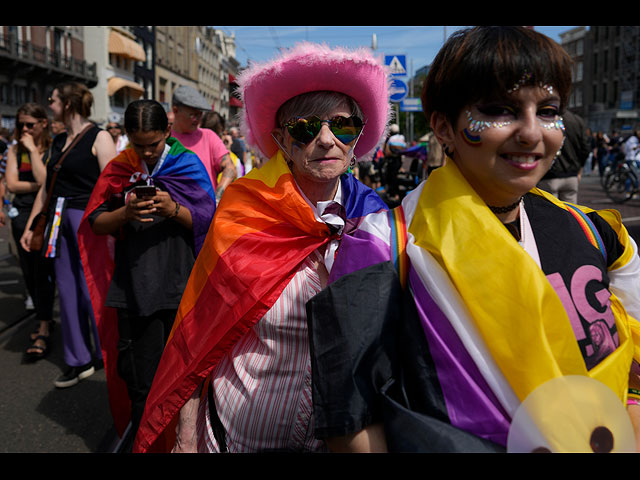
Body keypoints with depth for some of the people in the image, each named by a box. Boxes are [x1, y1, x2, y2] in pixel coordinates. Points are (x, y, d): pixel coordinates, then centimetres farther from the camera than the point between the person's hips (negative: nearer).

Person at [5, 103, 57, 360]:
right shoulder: (15, 149, 10)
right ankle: (44, 318, 27)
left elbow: (45, 180, -17)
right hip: (22, 214, 5)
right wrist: (37, 185, -9)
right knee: (29, 273, 11)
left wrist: (33, 149, -12)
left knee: (43, 271, -8)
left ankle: (43, 332, -5)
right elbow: (12, 184, 2)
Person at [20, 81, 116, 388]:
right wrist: (30, 225, 16)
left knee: (93, 290, -2)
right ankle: (79, 361, 19)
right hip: (60, 221, 7)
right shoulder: (58, 141, 15)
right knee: (67, 290, 8)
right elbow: (46, 186, 18)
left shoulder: (98, 138, -6)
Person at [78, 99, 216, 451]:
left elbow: (207, 221, -1)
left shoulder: (188, 165, 2)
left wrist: (173, 210, -19)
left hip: (179, 287, -1)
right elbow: (96, 223, 5)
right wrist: (125, 214, -14)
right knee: (140, 377, 7)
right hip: (133, 287, 2)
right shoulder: (119, 168, 7)